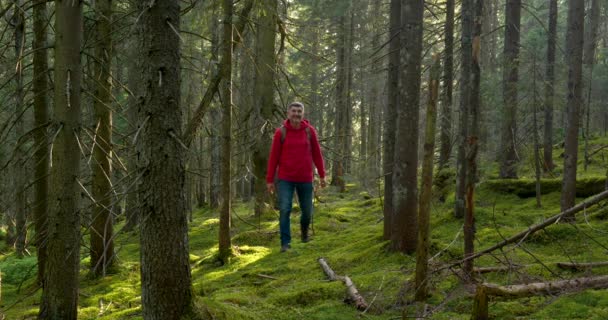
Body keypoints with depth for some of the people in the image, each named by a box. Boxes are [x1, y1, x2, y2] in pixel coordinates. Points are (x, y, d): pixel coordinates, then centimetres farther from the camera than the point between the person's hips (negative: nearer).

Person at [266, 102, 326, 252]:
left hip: (305, 179, 2)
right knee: (285, 210, -10)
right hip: (285, 179, -2)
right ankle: (285, 243, -1)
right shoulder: (280, 132, -5)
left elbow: (317, 154, 5)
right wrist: (269, 180, -4)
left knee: (307, 210, 10)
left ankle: (304, 229, 42)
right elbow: (273, 157, -3)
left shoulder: (309, 131, -1)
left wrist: (322, 175, 5)